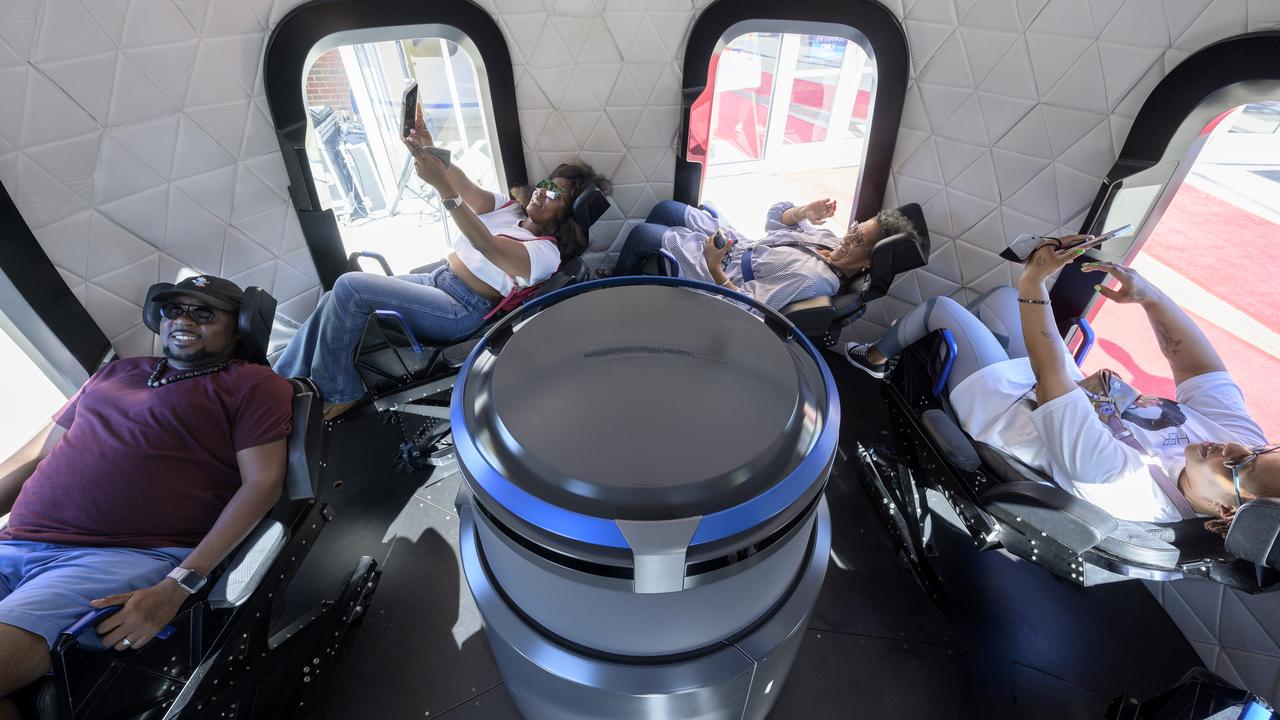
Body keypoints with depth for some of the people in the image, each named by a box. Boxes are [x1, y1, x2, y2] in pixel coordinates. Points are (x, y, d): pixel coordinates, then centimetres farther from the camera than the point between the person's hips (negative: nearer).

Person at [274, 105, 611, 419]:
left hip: (463, 310, -8)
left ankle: (336, 393, -1)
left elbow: (487, 245, -31)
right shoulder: (510, 207, 11)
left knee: (349, 288, -17)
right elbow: (469, 191, -5)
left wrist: (442, 186, -41)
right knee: (336, 299, -3)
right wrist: (429, 149, -23)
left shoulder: (547, 253, -14)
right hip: (437, 279, 8)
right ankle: (284, 381, 11)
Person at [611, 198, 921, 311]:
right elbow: (776, 216, 4)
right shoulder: (829, 239, -7)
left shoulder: (813, 278, -32)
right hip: (739, 243, 8)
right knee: (664, 208, 16)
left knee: (641, 233, -3)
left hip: (719, 273, -8)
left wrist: (714, 268, -35)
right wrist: (807, 212, -14)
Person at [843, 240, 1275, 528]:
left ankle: (874, 357, 33)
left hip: (1000, 401, -7)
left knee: (940, 308, 4)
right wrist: (1148, 293, -26)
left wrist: (1033, 283, -41)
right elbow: (1199, 363, -10)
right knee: (1000, 296, 20)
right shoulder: (1243, 437, -21)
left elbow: (1052, 376, -44)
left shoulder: (1123, 482, -42)